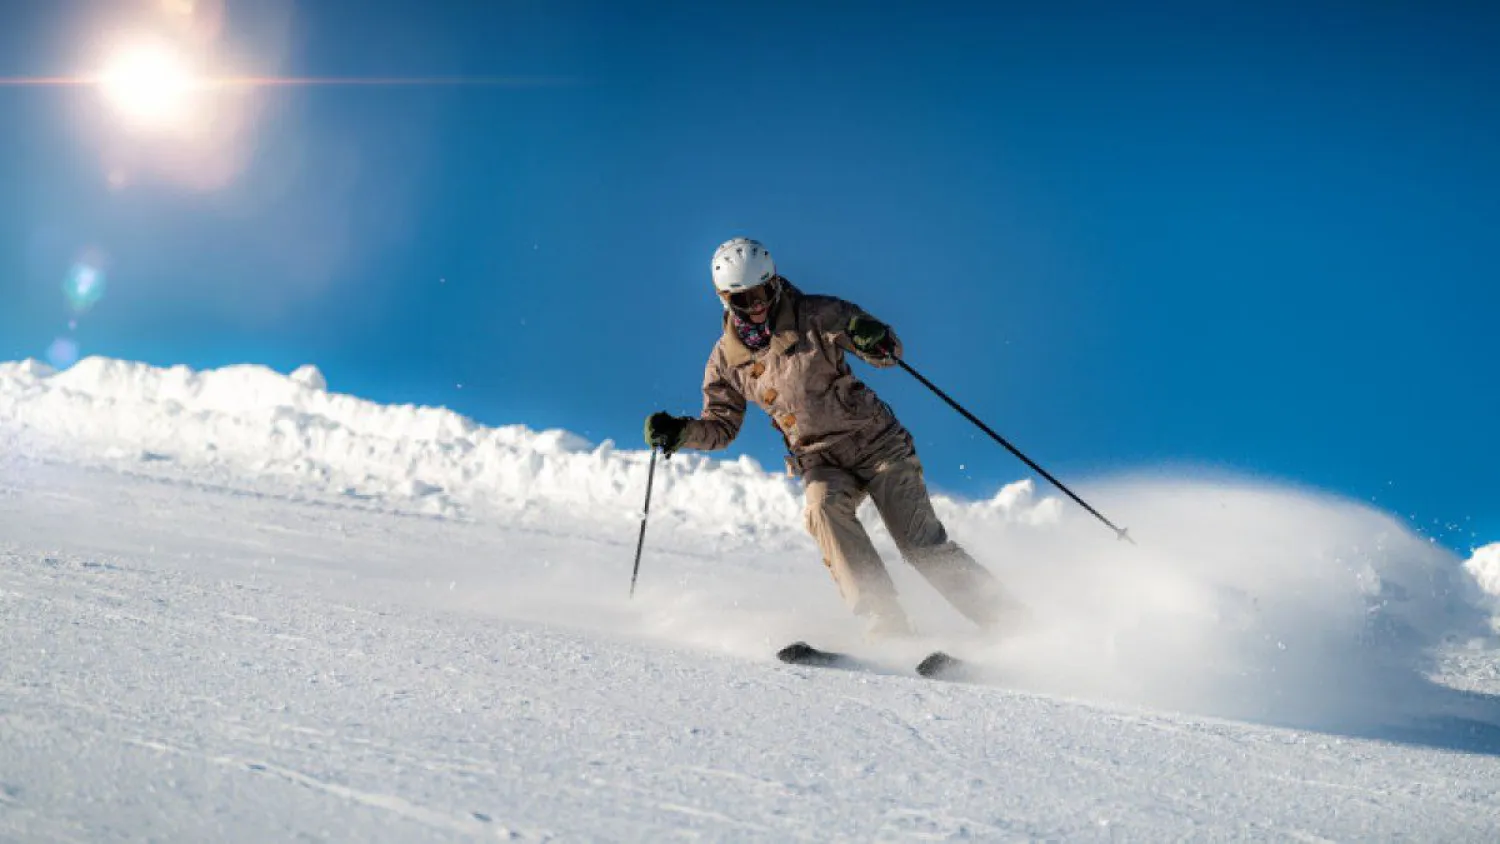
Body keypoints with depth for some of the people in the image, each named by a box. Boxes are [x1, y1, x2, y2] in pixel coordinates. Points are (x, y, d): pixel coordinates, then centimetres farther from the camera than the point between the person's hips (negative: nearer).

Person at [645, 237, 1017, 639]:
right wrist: (678, 432, -8)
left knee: (921, 543, -11)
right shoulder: (727, 357, 3)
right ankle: (886, 626, -34)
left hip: (875, 440, -2)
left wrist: (875, 341, -28)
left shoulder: (815, 315, -7)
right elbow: (721, 427, 11)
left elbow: (889, 349, -3)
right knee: (824, 508, -31)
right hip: (820, 460, 2)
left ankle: (1005, 622, 3)